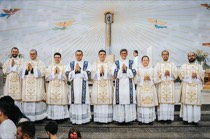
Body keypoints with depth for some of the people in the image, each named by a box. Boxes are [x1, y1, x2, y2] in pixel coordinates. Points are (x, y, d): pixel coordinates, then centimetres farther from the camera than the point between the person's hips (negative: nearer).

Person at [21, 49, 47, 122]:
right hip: (27, 85, 3)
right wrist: (27, 70, -10)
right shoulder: (26, 63, 16)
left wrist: (32, 69, -12)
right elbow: (22, 73, 9)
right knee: (27, 99, -1)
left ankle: (38, 116, -5)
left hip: (37, 85, -3)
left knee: (37, 99, -10)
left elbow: (41, 72, -8)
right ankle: (28, 116, 6)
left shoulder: (40, 63, 5)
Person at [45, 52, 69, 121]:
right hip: (52, 88, 1)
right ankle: (52, 116, 5)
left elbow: (65, 77, -2)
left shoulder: (64, 67, 7)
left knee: (61, 101, -6)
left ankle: (61, 117, 2)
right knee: (52, 101, -4)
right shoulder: (50, 67, 10)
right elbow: (47, 77, 1)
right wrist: (54, 73, -9)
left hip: (61, 88, -1)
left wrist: (59, 73, -10)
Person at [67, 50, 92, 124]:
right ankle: (74, 119, 7)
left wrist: (80, 70, -12)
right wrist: (75, 70, -10)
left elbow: (88, 75, -4)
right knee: (75, 101, -2)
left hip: (83, 86, -1)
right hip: (74, 86, 2)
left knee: (83, 101, -5)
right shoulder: (71, 64, 11)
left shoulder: (86, 64, 5)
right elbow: (68, 75, 4)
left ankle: (84, 119, 3)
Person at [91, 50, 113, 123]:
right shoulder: (95, 64, 9)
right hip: (97, 87, 0)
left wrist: (104, 72, -15)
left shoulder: (109, 64, 10)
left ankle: (107, 118, 4)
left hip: (107, 87, 0)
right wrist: (100, 72, -14)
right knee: (98, 103, -3)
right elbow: (93, 76, 1)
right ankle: (98, 119, 4)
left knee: (107, 103, -4)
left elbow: (111, 75, 0)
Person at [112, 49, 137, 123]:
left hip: (129, 85, 1)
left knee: (128, 99, -4)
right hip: (120, 85, 0)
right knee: (120, 100, -5)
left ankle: (128, 118, 4)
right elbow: (114, 74, -3)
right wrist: (121, 69, -13)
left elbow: (133, 73, -1)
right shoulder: (116, 63, 8)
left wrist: (126, 69, -11)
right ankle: (120, 118, 2)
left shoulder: (131, 62, 9)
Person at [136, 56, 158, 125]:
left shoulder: (152, 69, 11)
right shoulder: (139, 69, 8)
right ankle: (141, 119, 2)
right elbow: (137, 79, 2)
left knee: (150, 104, -2)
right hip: (141, 89, -1)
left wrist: (149, 78, -10)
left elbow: (155, 79, 7)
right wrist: (143, 78, -12)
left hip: (150, 89, 1)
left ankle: (150, 119, 6)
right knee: (142, 104, -5)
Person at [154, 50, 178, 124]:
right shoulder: (158, 64, 10)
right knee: (162, 101, -6)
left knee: (170, 101, -3)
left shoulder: (172, 64, 14)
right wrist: (163, 74, -15)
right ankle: (162, 118, -1)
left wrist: (169, 73, -13)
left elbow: (176, 74, 4)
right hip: (161, 85, -1)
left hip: (170, 85, 1)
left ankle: (169, 117, 3)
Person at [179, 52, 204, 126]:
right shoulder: (184, 66, 10)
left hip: (196, 88, 1)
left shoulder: (199, 66, 14)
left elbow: (202, 76, 5)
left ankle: (196, 120, 2)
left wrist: (196, 75, -14)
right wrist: (191, 76, -11)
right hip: (186, 88, -1)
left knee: (196, 103, -3)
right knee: (187, 103, -4)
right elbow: (181, 76, -1)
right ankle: (186, 118, 1)